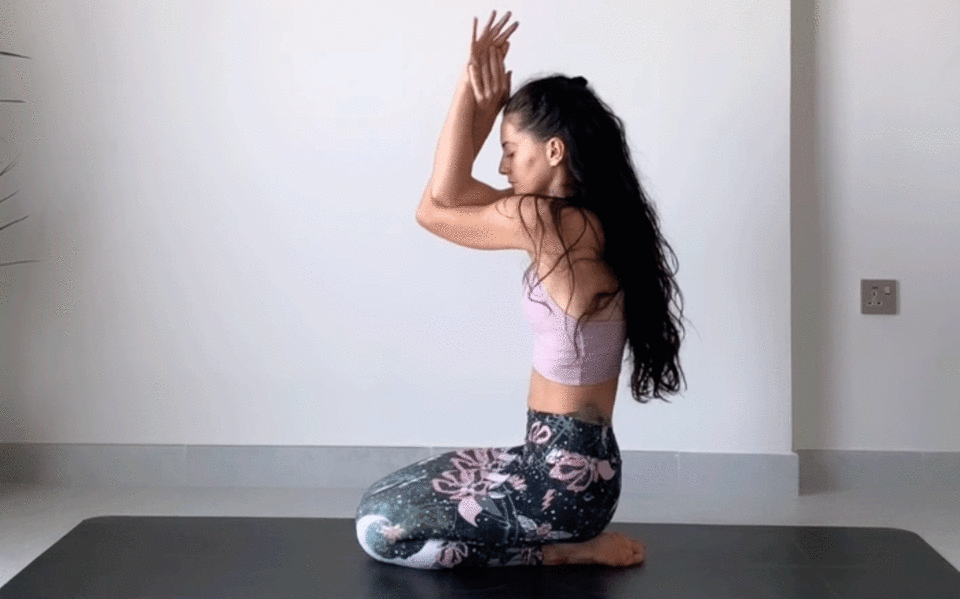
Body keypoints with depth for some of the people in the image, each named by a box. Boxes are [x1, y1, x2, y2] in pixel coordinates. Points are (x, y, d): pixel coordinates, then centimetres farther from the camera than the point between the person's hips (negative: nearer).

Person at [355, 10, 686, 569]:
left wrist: (480, 102, 5)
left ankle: (565, 551, 0)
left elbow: (434, 208, -8)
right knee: (385, 499, 15)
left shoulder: (551, 222, -23)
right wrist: (476, 94, -4)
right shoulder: (588, 219, 4)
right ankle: (570, 538, 12)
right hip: (574, 458, 10)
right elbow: (448, 190, 1)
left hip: (563, 474, -10)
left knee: (380, 528, -4)